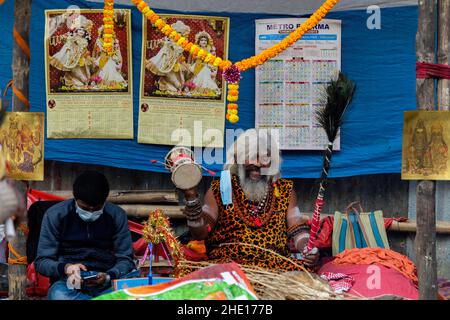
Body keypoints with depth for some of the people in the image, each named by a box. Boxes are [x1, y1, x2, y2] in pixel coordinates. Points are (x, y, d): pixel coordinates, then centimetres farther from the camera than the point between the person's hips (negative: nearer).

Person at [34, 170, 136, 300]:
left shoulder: (117, 216, 4)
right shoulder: (55, 215, -1)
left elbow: (125, 260, 5)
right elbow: (42, 261, 0)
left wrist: (108, 277, -18)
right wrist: (65, 268, -23)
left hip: (107, 281, 0)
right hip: (69, 282, 0)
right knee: (59, 294, -38)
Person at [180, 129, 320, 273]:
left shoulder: (285, 191, 15)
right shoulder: (219, 190, 9)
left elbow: (298, 231, 12)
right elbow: (200, 233, 3)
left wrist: (309, 250, -10)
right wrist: (192, 199, -11)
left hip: (275, 262, 2)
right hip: (228, 261, -1)